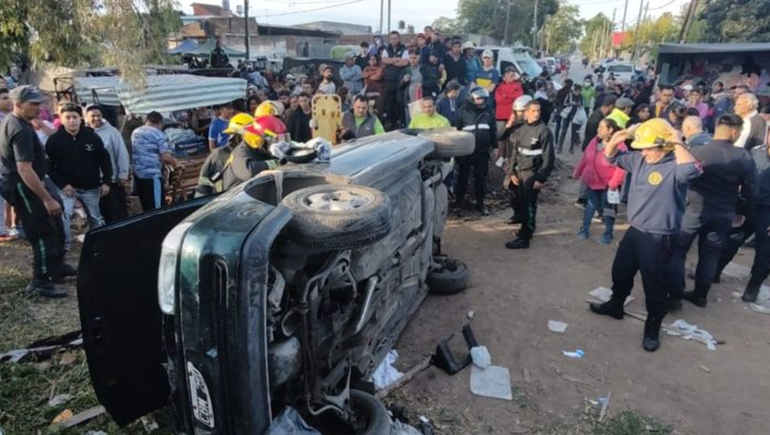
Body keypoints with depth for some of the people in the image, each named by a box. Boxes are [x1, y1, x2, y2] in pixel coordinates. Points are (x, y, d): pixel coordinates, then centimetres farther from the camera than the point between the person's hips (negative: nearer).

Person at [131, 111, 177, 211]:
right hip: (152, 175, -8)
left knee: (146, 206, 17)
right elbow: (166, 156, -17)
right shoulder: (159, 134, -9)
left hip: (137, 173, 8)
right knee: (156, 208, 0)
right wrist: (174, 163, 3)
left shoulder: (135, 132, 14)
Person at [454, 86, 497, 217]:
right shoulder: (462, 112, -5)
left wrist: (495, 146, 13)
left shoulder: (488, 113, 6)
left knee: (480, 178, 10)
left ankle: (480, 203, 22)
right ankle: (458, 204, 15)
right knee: (462, 178, 4)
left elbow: (493, 131, 13)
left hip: (482, 152, 3)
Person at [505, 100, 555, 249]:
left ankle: (524, 238, 3)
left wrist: (541, 178, -14)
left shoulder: (544, 131, -9)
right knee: (518, 202, 10)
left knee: (528, 205, -4)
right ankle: (527, 229, 29)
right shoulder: (521, 130, 9)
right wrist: (512, 172, 6)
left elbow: (548, 157, -11)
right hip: (519, 172, 6)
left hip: (532, 173, -6)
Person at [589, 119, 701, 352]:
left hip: (658, 238, -7)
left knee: (655, 285, 7)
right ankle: (615, 305, 47)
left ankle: (652, 329, 26)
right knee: (620, 272, 24)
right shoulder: (639, 159, 1)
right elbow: (611, 157, 12)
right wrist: (616, 138, -8)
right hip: (634, 230, 8)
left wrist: (677, 143, -35)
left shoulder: (675, 166, -21)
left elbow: (691, 170, -45)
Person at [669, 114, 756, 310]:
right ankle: (700, 295, 28)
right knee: (710, 256, 16)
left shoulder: (696, 152, -14)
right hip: (723, 215, 3)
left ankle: (675, 297, 8)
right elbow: (750, 191, -2)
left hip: (694, 210, -2)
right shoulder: (744, 157, -9)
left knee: (677, 252, 8)